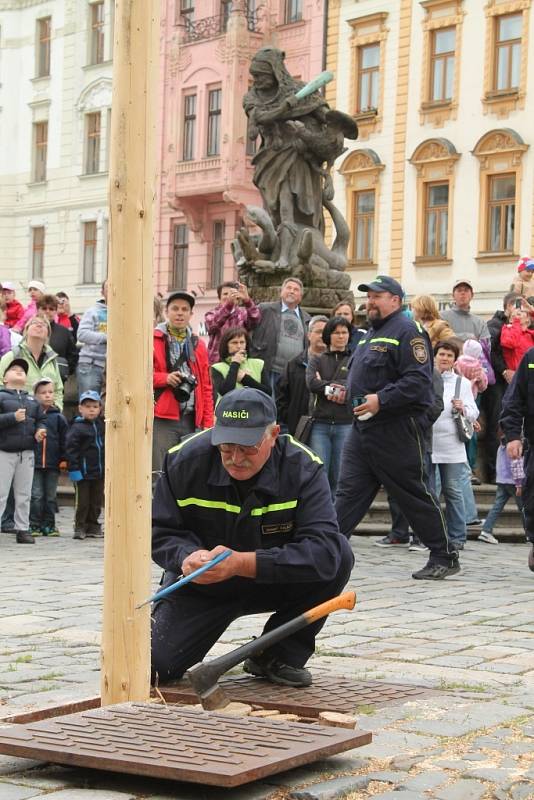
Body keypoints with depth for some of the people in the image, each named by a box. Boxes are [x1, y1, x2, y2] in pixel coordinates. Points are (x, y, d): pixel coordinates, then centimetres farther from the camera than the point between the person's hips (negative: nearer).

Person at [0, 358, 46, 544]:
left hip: (27, 453, 5)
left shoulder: (32, 401, 18)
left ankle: (22, 529, 13)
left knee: (24, 494, 8)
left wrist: (39, 431, 0)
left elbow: (40, 420, 20)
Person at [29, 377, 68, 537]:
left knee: (51, 496, 9)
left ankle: (49, 525, 17)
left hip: (53, 464, 2)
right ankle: (34, 525, 8)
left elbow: (64, 440, 5)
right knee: (36, 495, 0)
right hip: (34, 462, -2)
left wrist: (64, 459, 0)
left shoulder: (58, 417, 4)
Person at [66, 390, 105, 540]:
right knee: (82, 501, -1)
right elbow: (71, 449, -15)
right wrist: (74, 469, -19)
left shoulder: (101, 425, 10)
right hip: (83, 472, -6)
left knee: (96, 501, 12)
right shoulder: (77, 428, -11)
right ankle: (79, 527, 8)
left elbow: (106, 447, 18)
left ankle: (92, 525, 21)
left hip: (100, 472, 6)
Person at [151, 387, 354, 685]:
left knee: (341, 553, -26)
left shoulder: (303, 468, -22)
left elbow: (324, 549, -34)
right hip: (201, 586, 0)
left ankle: (279, 656, -8)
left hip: (273, 583, 0)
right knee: (154, 665, -19)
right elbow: (160, 531, -8)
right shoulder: (187, 460, -18)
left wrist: (242, 563, -42)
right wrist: (187, 557, -33)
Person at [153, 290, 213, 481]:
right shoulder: (152, 340, 3)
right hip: (162, 418, -4)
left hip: (191, 419, 4)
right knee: (160, 473, -11)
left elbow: (206, 387, 16)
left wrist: (208, 421, 9)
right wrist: (164, 378, -16)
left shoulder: (198, 345, 16)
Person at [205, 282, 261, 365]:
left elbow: (255, 320, -15)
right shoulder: (212, 314, 3)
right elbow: (212, 325, -21)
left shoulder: (243, 313, 8)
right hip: (216, 362, -1)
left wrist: (247, 300, -33)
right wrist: (228, 304, -35)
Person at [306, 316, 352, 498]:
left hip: (346, 423, -1)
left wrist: (326, 386, -5)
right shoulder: (317, 360, 14)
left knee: (339, 478, 1)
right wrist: (339, 390, -8)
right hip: (321, 423, 1)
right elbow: (311, 382, -5)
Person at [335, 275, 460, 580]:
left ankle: (445, 557, 9)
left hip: (398, 429, -9)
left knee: (416, 493, -1)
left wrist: (381, 400, -25)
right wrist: (345, 392, 13)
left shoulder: (407, 331, -11)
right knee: (349, 491, 4)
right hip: (364, 427, 9)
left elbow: (419, 380, -22)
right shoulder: (371, 335, 19)